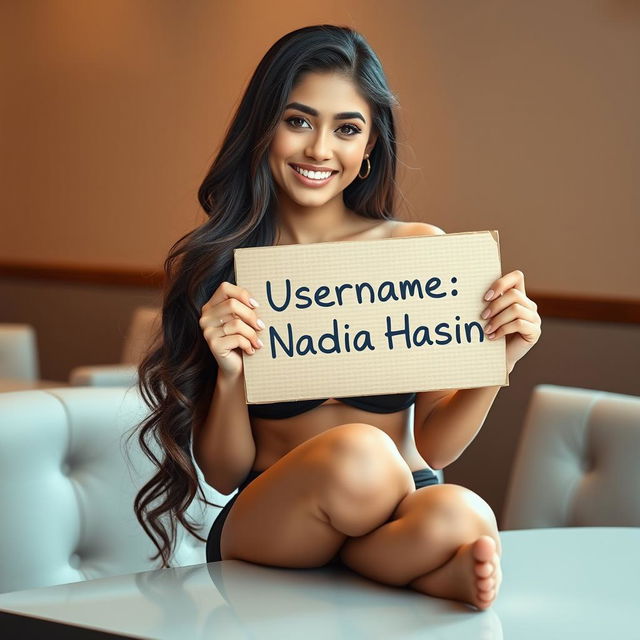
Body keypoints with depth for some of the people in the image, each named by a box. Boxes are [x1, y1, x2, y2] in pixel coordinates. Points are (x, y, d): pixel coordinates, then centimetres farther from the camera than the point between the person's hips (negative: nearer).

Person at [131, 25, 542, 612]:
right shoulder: (206, 266, 1)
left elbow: (435, 446, 7)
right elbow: (223, 474, 2)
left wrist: (497, 363, -10)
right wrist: (229, 377, -16)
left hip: (400, 516, -1)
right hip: (269, 531, 1)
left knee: (462, 515, -37)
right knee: (359, 454, -33)